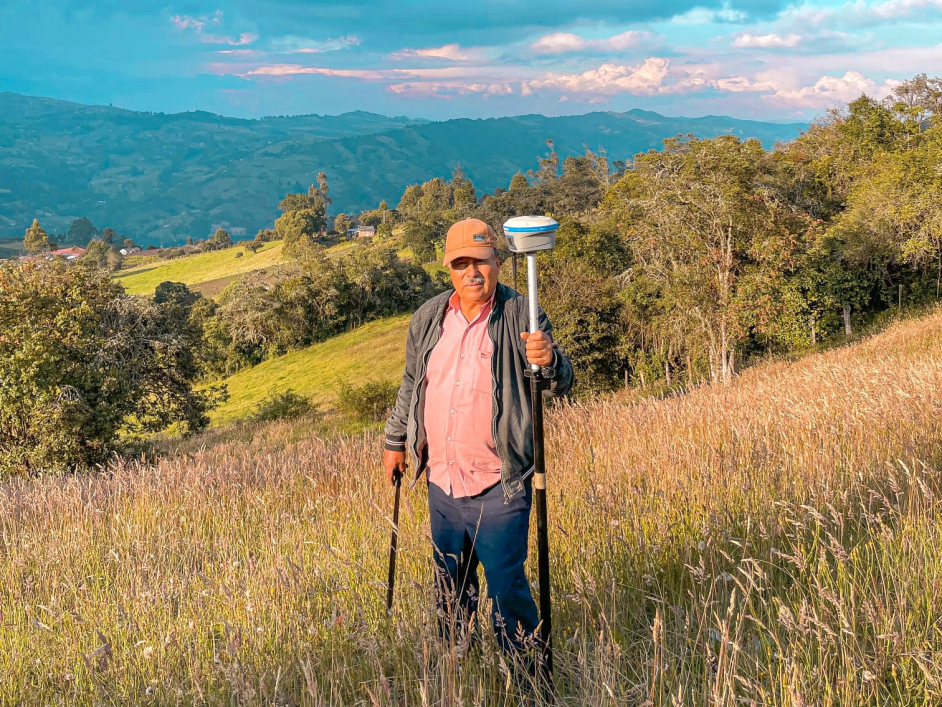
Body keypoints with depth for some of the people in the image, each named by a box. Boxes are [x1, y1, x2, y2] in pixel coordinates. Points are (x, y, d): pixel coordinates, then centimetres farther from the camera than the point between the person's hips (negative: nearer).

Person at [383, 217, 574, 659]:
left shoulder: (520, 316, -8)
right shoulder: (428, 319, 5)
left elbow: (561, 384, -14)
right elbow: (411, 385, 19)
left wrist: (549, 361, -36)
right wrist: (395, 440, 24)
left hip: (498, 489, -5)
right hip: (442, 484, 5)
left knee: (507, 587, 0)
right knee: (449, 588, 20)